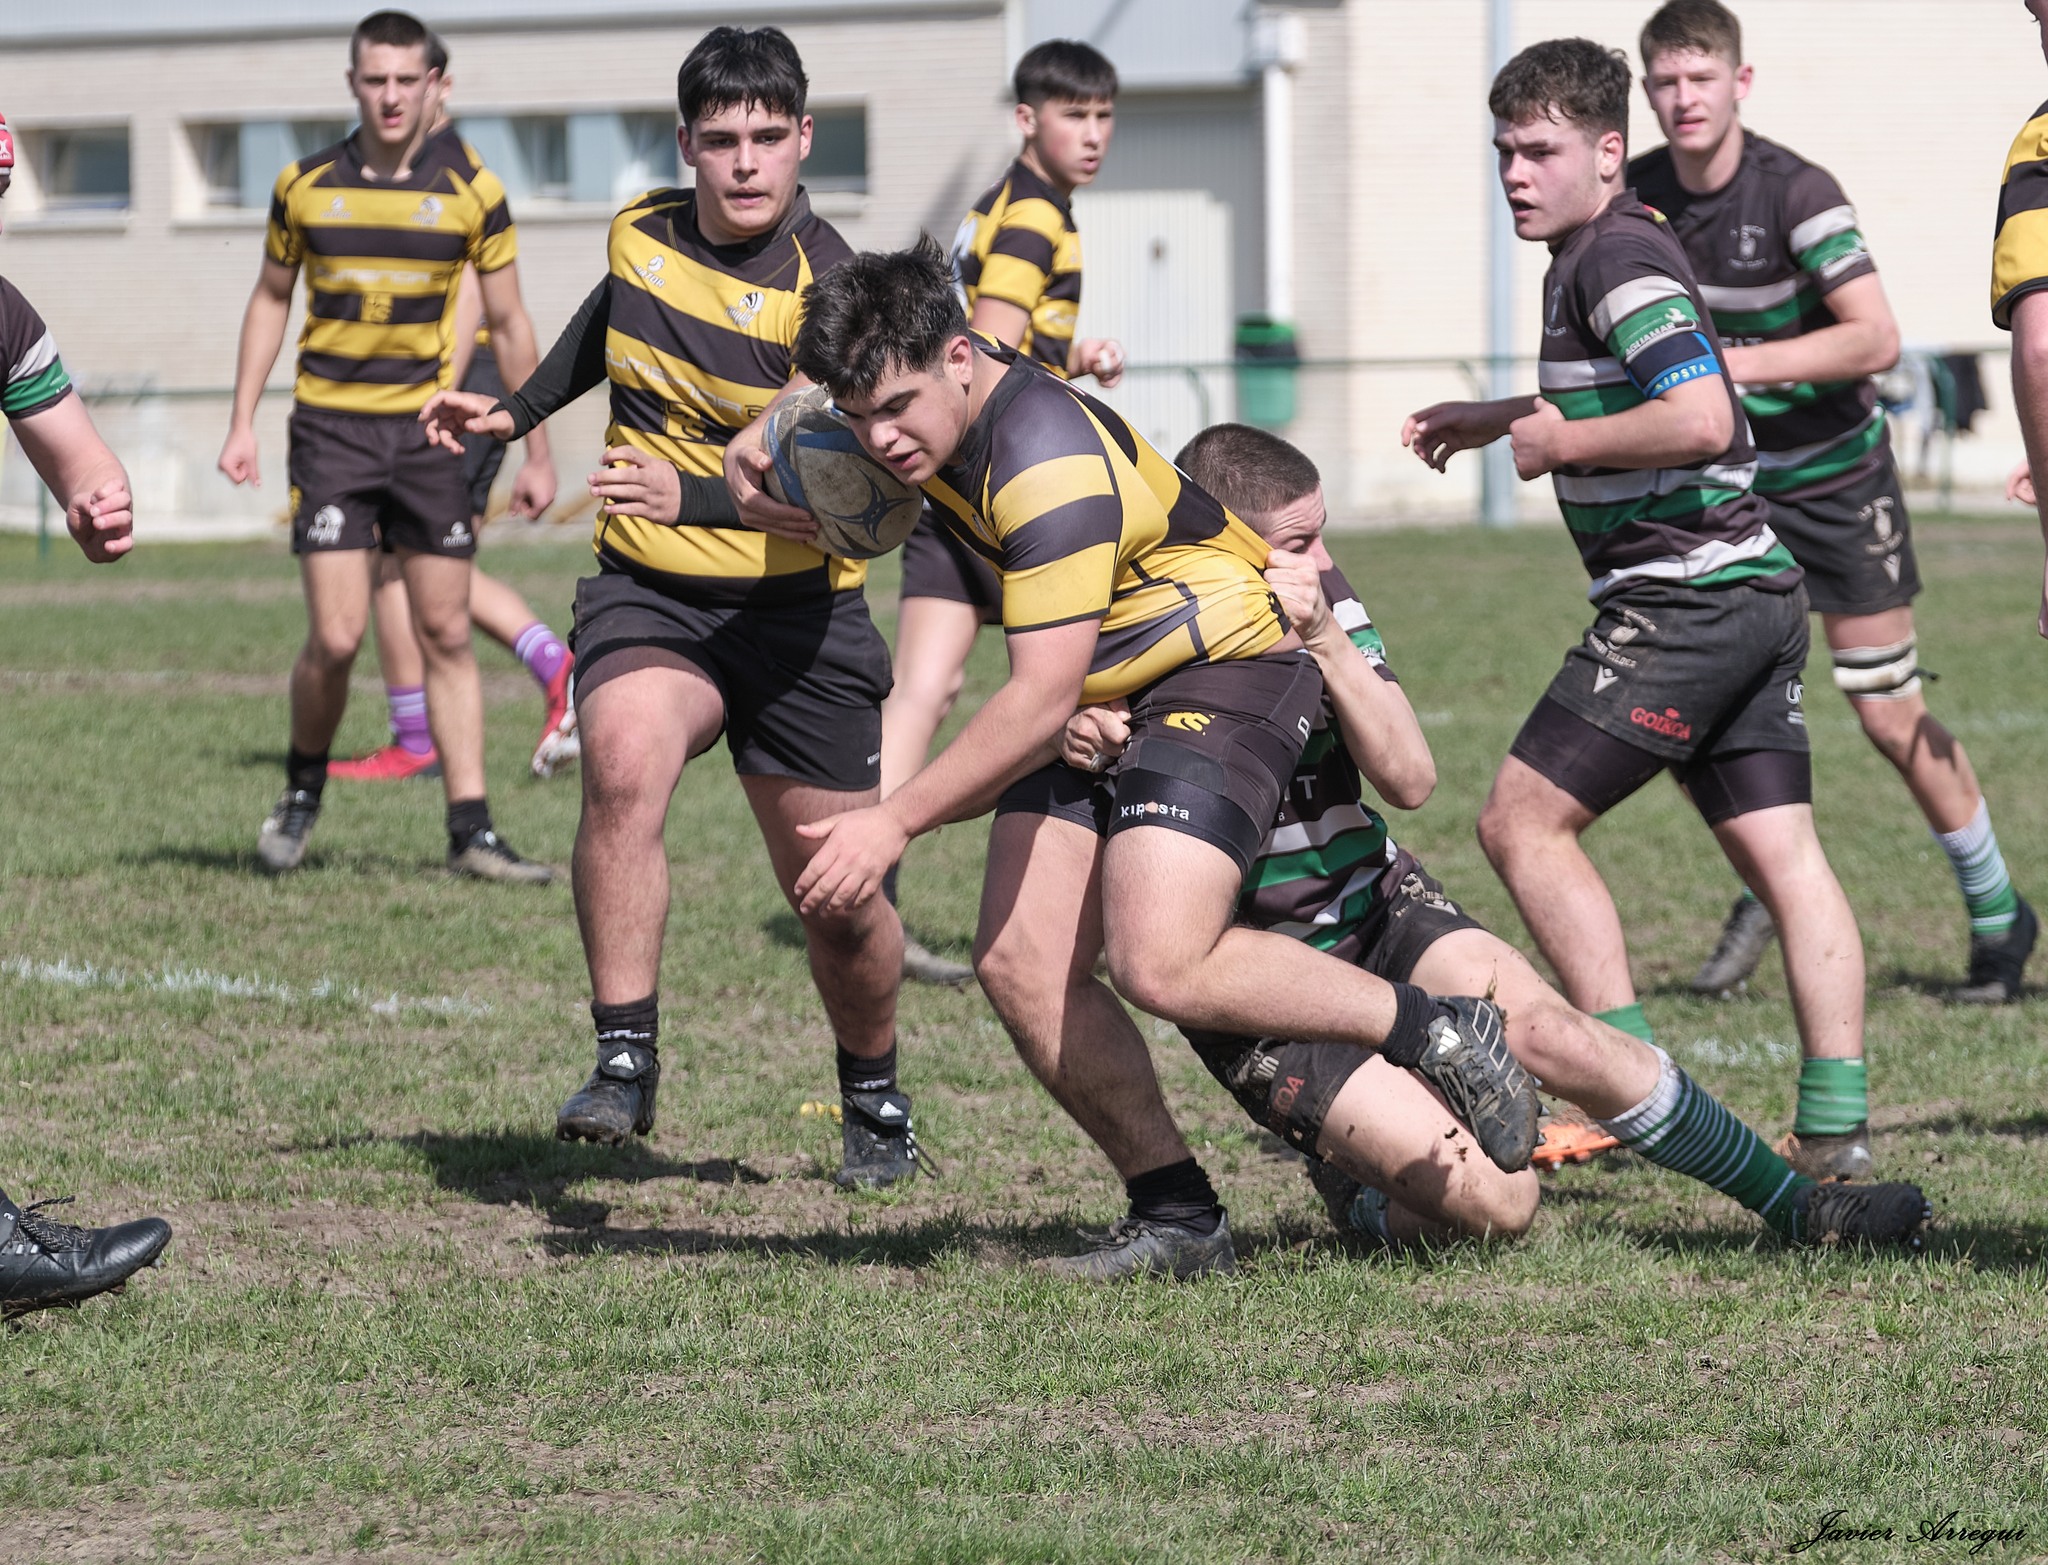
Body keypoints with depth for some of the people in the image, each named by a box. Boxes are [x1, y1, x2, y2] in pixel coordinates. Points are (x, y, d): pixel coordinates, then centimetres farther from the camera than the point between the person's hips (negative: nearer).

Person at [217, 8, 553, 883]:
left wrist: (536, 449, 5)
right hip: (331, 427, -1)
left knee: (446, 636, 2)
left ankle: (470, 832, 5)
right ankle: (302, 793, 15)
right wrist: (243, 424, 7)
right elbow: (271, 299, 12)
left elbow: (508, 322, 6)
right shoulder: (305, 186, -1)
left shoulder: (472, 191, -2)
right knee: (336, 637, -9)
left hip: (430, 430, 1)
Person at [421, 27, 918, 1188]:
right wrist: (515, 411, 28)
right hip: (645, 596, 3)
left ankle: (876, 1103, 33)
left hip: (796, 612, -3)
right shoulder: (641, 234, 0)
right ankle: (626, 1064, -27)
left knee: (838, 899, 4)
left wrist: (688, 497, -42)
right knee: (624, 760, -30)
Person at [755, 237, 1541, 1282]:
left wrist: (895, 823, -30)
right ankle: (1177, 1217, 3)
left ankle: (1438, 1033, -10)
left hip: (1222, 674, -9)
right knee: (1018, 964, -6)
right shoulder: (916, 402, -5)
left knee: (1159, 963, -26)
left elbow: (1041, 700, -33)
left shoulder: (1049, 464, -31)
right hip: (1096, 702, 9)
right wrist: (763, 437, 7)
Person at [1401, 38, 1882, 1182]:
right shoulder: (1612, 248, 18)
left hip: (1681, 599, -10)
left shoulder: (1616, 258, -13)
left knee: (1524, 822, -4)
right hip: (1755, 587, 10)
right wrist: (1497, 419, 30)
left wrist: (1560, 443, -14)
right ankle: (1839, 1125, 0)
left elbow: (1699, 416, -27)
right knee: (1780, 851, 5)